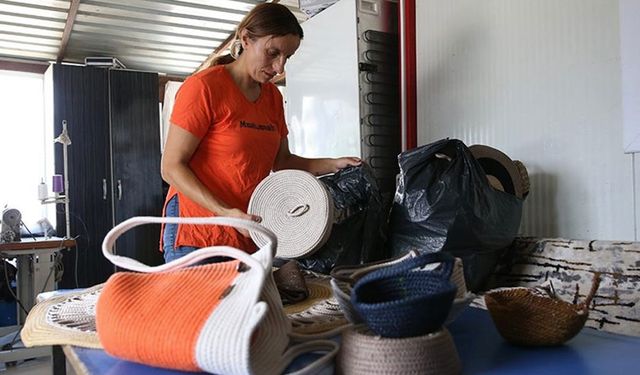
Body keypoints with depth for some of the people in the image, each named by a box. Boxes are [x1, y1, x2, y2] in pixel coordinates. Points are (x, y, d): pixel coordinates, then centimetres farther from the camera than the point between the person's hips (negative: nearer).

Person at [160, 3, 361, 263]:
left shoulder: (273, 96, 10)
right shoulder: (203, 87, -10)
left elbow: (281, 162, 15)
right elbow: (172, 167, -12)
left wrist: (333, 165, 0)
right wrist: (225, 212, -23)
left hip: (249, 235, 6)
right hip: (197, 235, -5)